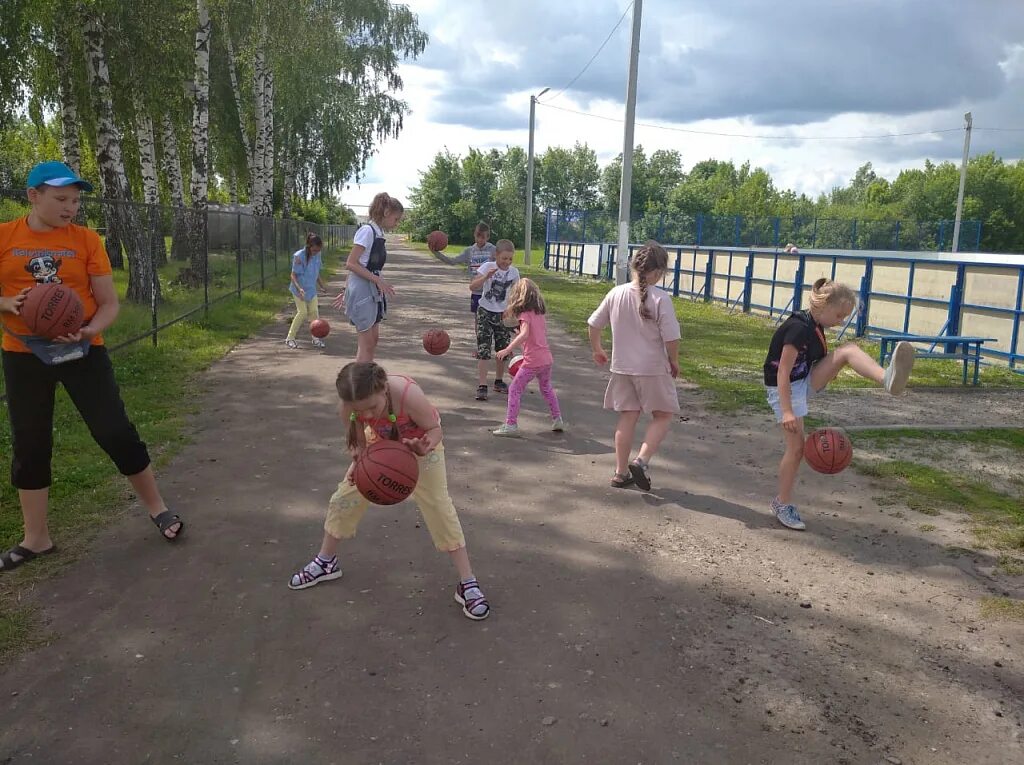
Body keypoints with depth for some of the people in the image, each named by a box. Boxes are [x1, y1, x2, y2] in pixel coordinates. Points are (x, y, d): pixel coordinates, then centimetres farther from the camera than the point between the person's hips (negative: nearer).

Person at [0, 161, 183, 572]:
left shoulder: (86, 239, -3)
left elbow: (109, 303, -3)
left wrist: (88, 330, -22)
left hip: (82, 350, -1)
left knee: (115, 431, -1)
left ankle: (157, 507, 18)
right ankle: (36, 538, 23)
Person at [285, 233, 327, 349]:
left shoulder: (317, 255, -3)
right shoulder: (299, 257, -21)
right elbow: (293, 275, -18)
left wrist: (321, 284, 12)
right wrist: (299, 288, -30)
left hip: (311, 289, 6)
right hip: (299, 290, -6)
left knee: (314, 311, 2)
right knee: (302, 312, -8)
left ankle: (315, 338, 12)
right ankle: (290, 338, 4)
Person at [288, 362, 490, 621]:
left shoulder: (408, 394, -45)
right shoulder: (348, 407, -32)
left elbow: (435, 429, -28)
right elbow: (359, 442, -14)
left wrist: (425, 447, -49)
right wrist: (359, 460, -36)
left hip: (419, 441, -3)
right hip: (380, 441, 4)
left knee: (439, 505, -9)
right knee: (344, 496, 5)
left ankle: (467, 583, 2)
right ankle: (325, 562, 31)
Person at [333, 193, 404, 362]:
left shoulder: (378, 234, 12)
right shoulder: (367, 231, -14)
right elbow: (351, 264, -18)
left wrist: (346, 292, 17)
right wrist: (378, 280, -20)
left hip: (373, 292, 9)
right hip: (362, 290, -9)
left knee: (374, 338, 14)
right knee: (366, 342, -4)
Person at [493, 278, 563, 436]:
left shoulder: (525, 314, -10)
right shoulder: (540, 313, 13)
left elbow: (524, 334, -26)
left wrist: (507, 350, -28)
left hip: (532, 362, -8)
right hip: (547, 359, 8)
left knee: (514, 390, 2)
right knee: (546, 389, 28)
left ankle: (511, 424, 0)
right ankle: (557, 420, 33)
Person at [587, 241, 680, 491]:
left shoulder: (616, 293, -1)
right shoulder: (660, 298, -16)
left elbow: (593, 323, 7)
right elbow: (671, 337, -18)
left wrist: (597, 350, 22)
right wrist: (674, 362, 0)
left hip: (622, 367, 5)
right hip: (653, 369, -5)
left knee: (628, 417, 14)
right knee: (663, 415, 11)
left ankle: (621, 472, 18)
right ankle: (642, 461, -6)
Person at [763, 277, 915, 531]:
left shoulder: (815, 327, 4)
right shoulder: (798, 329, -23)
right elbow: (782, 373, -26)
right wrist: (787, 411, -30)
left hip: (806, 381, 8)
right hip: (785, 388, -8)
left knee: (849, 349, -13)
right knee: (796, 448, -6)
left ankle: (887, 379, -36)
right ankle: (783, 504, 11)